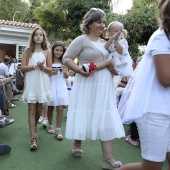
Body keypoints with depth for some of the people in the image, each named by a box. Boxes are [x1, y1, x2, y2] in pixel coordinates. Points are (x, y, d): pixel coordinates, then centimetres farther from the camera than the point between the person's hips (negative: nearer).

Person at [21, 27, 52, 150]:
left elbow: (50, 70, 5)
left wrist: (43, 67, -15)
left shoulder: (47, 52, 6)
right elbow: (22, 68, -1)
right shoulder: (27, 51, 5)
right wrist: (35, 66, -16)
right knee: (31, 109, -5)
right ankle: (33, 138, -5)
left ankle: (34, 128, 38)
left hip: (42, 83, 1)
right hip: (31, 83, -1)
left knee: (39, 109, 10)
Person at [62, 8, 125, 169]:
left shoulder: (105, 43, 16)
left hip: (104, 86, 6)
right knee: (84, 116, 6)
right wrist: (80, 70, -22)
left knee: (107, 119, 1)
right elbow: (66, 58, -8)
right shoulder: (81, 40, -4)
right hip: (87, 84, -6)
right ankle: (77, 145, 32)